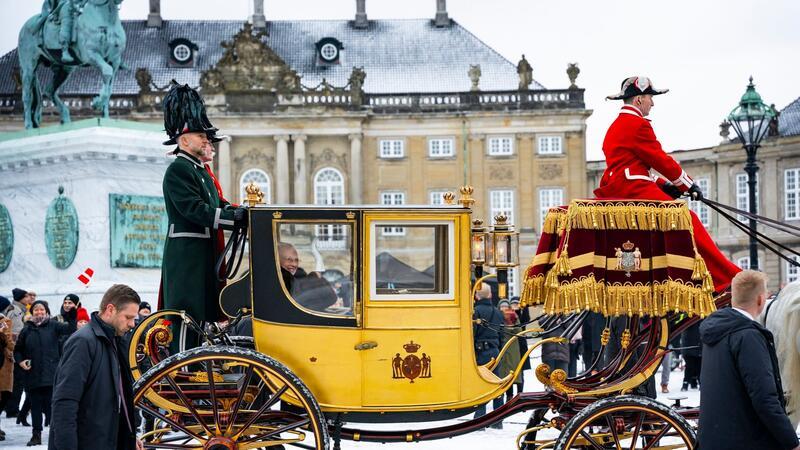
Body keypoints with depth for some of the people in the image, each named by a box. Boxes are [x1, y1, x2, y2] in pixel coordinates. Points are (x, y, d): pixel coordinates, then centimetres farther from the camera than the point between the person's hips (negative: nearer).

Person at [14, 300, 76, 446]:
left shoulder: (53, 326, 4)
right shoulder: (27, 330, 10)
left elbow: (70, 330, -9)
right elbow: (17, 350, 17)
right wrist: (20, 361, -1)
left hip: (51, 374, -2)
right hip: (33, 375, 2)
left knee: (51, 404, -3)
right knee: (35, 405, 6)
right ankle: (36, 434, 14)